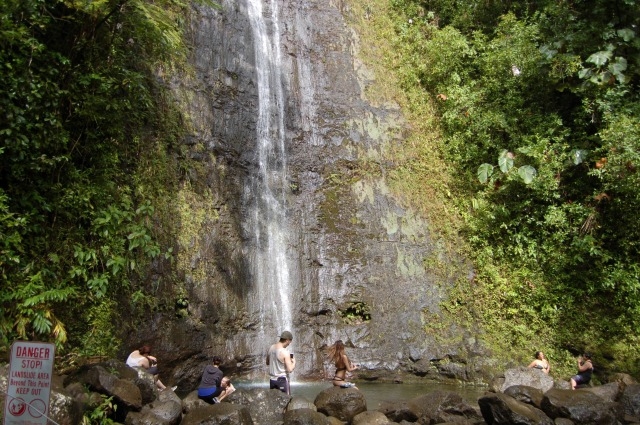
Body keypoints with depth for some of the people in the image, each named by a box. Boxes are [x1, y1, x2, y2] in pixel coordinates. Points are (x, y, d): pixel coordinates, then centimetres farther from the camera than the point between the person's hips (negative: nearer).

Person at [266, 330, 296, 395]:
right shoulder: (285, 352, -20)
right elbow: (290, 370, -20)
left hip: (272, 379, 7)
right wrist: (294, 362, -1)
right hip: (282, 380, -7)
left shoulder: (270, 348, 1)